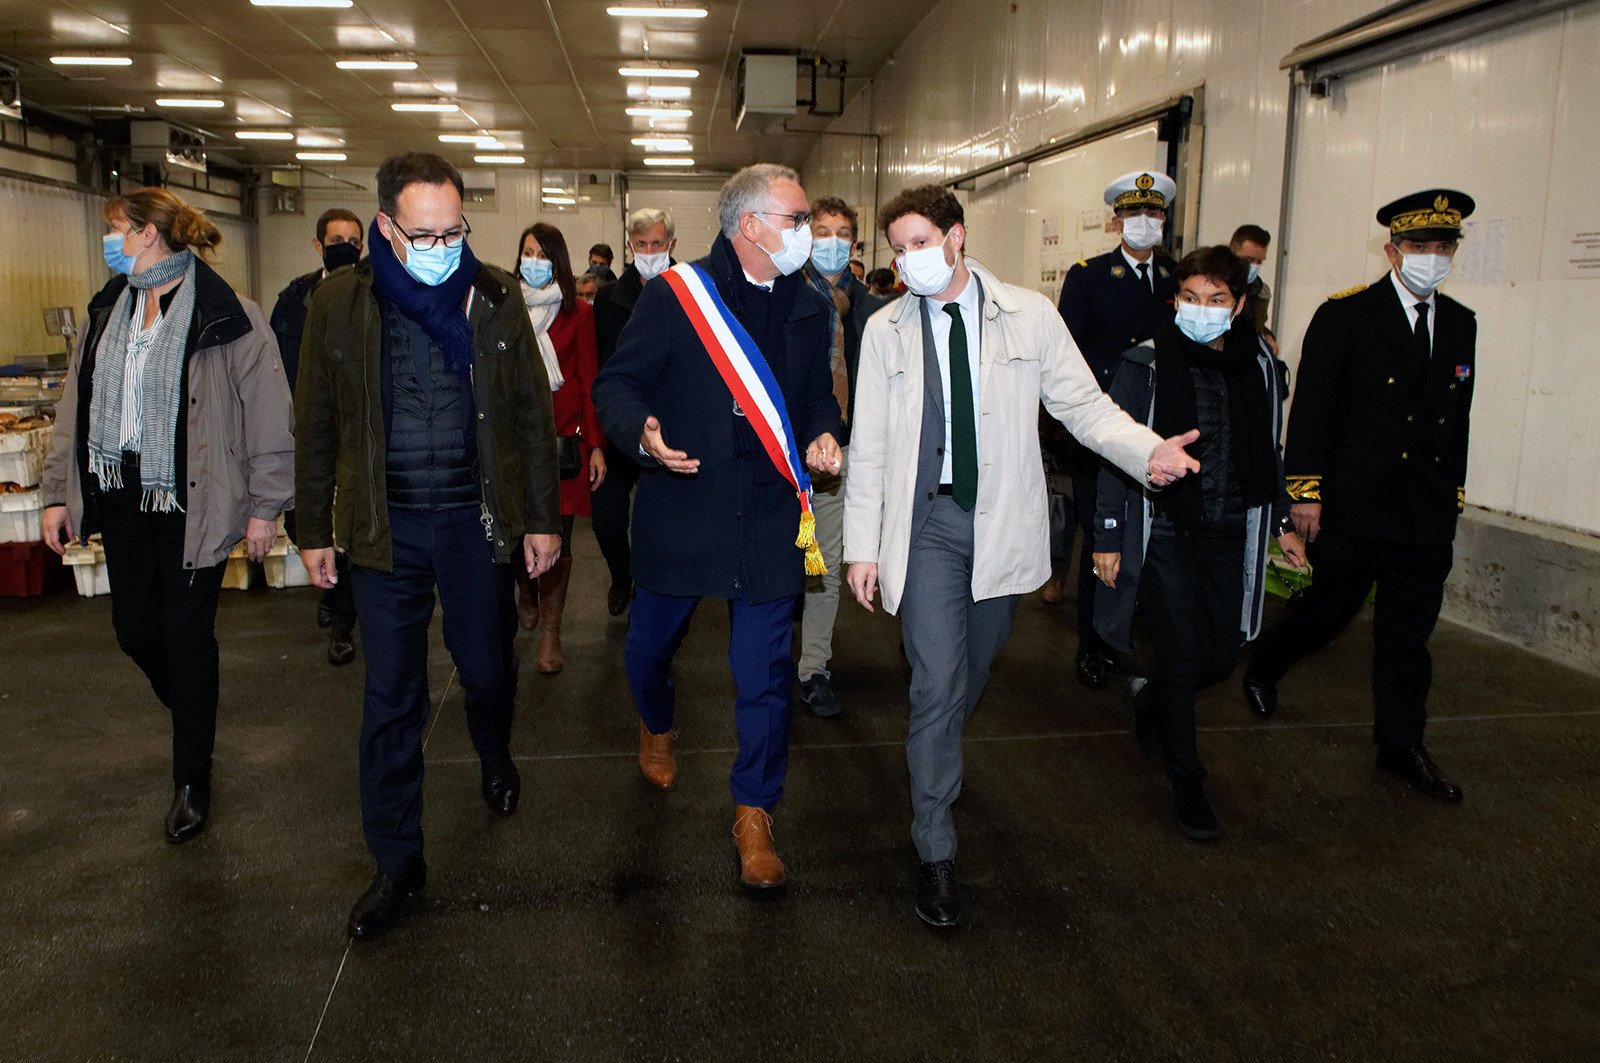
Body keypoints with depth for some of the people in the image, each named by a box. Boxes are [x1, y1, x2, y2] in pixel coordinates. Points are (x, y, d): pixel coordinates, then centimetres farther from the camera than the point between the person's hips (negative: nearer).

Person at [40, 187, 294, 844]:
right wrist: (59, 492, 8)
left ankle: (192, 779, 17)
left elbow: (268, 415, -9)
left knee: (187, 634, 1)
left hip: (192, 500, -6)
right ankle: (193, 718, 40)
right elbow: (75, 409, 13)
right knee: (135, 629, 11)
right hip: (120, 495, 6)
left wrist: (264, 507, -9)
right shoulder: (106, 312, 10)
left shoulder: (228, 317, -10)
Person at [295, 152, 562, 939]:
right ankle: (396, 862, 19)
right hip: (386, 527, 0)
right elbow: (317, 426, 5)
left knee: (487, 669, 12)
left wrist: (543, 518, 2)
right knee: (391, 698, 5)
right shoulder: (339, 304, -2)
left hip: (476, 519, 1)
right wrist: (314, 531, 6)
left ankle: (496, 759, 47)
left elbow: (531, 413, 4)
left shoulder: (495, 297, 0)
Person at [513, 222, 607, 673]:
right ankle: (526, 593, 36)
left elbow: (588, 380, 3)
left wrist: (596, 445, -1)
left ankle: (550, 632, 12)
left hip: (562, 437, -1)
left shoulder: (578, 312, 4)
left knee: (557, 538, 0)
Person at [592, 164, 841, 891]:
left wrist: (821, 435, -1)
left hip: (769, 515, 2)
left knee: (765, 672, 2)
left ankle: (753, 811, 20)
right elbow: (616, 384, -5)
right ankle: (656, 727, 52)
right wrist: (643, 433, -25)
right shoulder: (675, 294, -6)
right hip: (680, 509, -2)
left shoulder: (808, 307, 9)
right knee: (651, 643, 16)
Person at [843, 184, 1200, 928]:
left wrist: (1148, 451, -18)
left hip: (1001, 521, 1)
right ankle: (935, 854, 5)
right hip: (927, 520, -1)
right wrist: (862, 545, 0)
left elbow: (1083, 404, 0)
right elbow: (868, 445, 3)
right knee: (936, 684, -6)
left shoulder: (1029, 316, 1)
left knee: (973, 671, 16)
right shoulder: (886, 330, 3)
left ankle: (935, 755, 46)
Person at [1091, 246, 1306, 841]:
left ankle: (1148, 698, 41)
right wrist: (1108, 537, -6)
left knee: (1221, 659, 8)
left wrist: (1281, 521, 16)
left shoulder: (1258, 366, 4)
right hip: (1165, 535, -4)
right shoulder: (1146, 366, -8)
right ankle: (1187, 784, 19)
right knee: (1181, 663, -2)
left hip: (1231, 536, 4)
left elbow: (1269, 454, 16)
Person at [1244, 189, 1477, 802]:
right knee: (1330, 606, 5)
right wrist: (1305, 491, -11)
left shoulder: (1460, 325, 11)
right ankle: (1263, 670, 33)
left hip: (1428, 514, 5)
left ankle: (1400, 745, 20)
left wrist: (1453, 493, 14)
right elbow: (1311, 409, -8)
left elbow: (1457, 417, 16)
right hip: (1353, 504, -5)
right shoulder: (1345, 315, -6)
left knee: (1409, 630, 9)